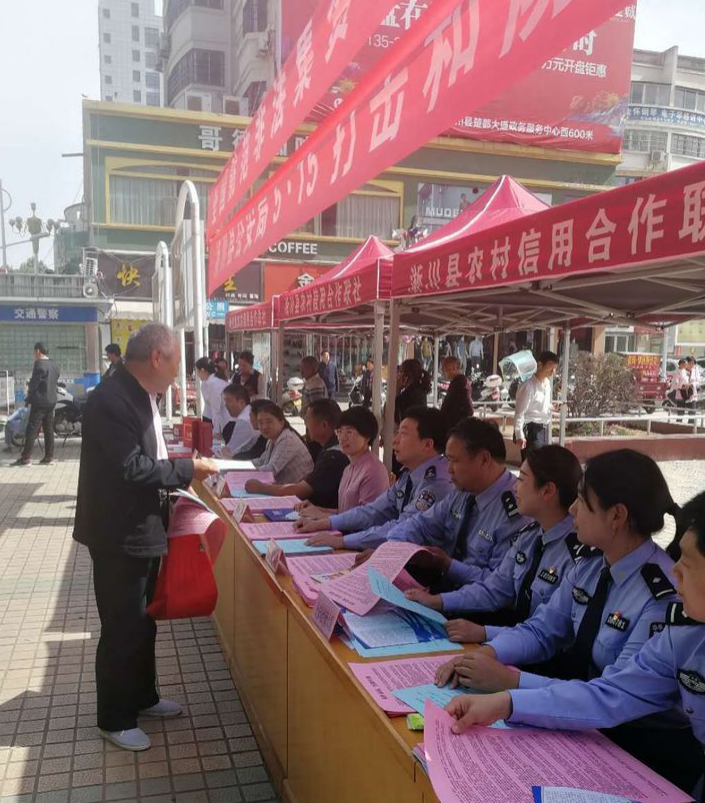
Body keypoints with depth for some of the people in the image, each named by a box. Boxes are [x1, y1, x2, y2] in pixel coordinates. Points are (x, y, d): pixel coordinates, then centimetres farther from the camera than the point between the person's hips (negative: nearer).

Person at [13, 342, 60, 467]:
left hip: (40, 402, -8)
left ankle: (26, 457, -6)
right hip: (51, 401, 8)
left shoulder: (39, 364, -12)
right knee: (49, 429, 8)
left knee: (32, 429, -6)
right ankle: (49, 457, 9)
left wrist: (29, 399, -4)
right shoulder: (54, 365, 12)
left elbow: (34, 383, -14)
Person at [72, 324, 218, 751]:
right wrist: (188, 469, -18)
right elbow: (132, 469, -27)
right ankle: (115, 719, 23)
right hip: (119, 536, -9)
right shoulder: (111, 399, -24)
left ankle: (142, 696, 39)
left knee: (143, 620, 21)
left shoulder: (142, 395, 6)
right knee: (122, 628, 5)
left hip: (144, 530, 10)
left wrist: (183, 474, 2)